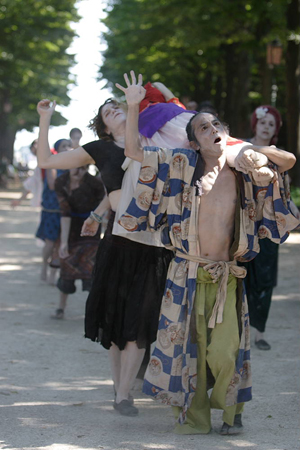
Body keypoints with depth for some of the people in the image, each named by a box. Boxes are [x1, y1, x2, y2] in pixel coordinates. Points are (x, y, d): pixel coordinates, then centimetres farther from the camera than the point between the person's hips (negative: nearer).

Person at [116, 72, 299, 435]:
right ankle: (193, 416, 19)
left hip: (227, 277, 0)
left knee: (226, 350, -2)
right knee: (187, 345, 5)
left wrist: (255, 151, -8)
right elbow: (133, 151, -2)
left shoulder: (243, 170, 4)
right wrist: (133, 106, -11)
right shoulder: (183, 166, 0)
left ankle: (230, 411, 21)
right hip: (188, 274, 0)